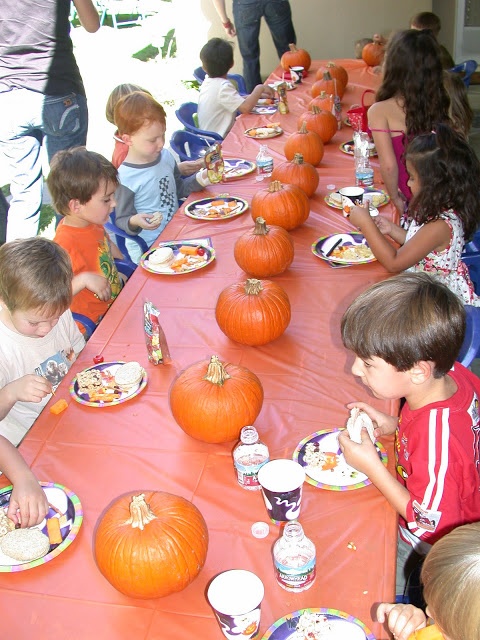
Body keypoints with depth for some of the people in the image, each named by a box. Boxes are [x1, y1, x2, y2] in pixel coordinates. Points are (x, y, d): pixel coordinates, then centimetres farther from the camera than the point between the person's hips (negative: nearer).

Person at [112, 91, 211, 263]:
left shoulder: (166, 156, 5)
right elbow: (121, 220, -12)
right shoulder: (125, 178, -18)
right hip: (147, 247, -7)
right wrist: (135, 222, -33)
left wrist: (198, 180, 6)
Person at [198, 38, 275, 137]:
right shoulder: (223, 87, -21)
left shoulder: (207, 82, 8)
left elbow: (235, 101, 17)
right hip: (220, 140, -9)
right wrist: (259, 89, -14)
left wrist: (257, 95, 10)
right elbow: (245, 108, -30)